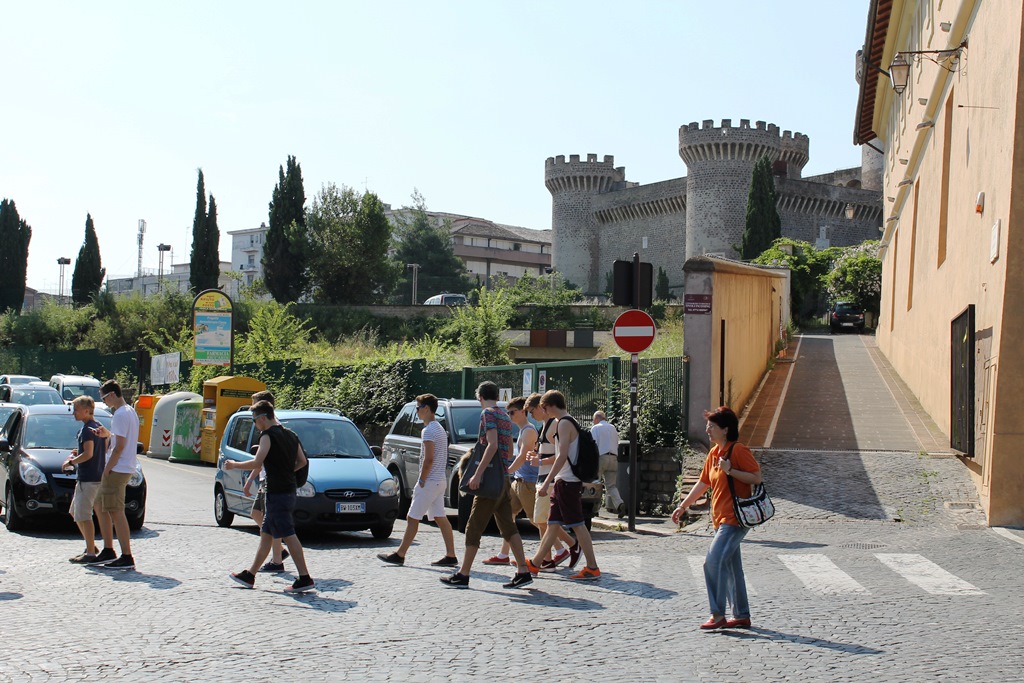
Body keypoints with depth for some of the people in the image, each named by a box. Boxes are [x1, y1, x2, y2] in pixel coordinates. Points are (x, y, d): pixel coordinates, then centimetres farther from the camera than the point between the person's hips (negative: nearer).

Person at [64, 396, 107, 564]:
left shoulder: (87, 429, -15)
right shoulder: (99, 426, 14)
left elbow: (88, 454, -23)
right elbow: (104, 449, 21)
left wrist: (71, 462, -10)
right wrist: (79, 452, 18)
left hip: (88, 479, -10)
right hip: (98, 476, 10)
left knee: (84, 515, -7)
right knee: (75, 512, 18)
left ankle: (90, 553, -6)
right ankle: (91, 546, 20)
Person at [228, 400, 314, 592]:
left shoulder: (268, 435, -12)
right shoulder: (290, 434, 13)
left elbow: (257, 463, -20)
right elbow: (302, 461, 14)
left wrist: (234, 465, -6)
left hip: (277, 493, -9)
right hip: (289, 491, 9)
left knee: (288, 536, -8)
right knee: (266, 534, 16)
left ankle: (305, 579, -11)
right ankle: (250, 576, 24)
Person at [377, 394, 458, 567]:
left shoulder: (428, 430, -16)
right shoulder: (439, 428, 16)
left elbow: (429, 459, -22)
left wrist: (422, 480, -14)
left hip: (429, 481, -10)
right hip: (440, 480, 10)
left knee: (412, 518, -3)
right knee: (440, 517, 8)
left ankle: (399, 555, 2)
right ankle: (450, 556, 6)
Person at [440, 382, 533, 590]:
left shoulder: (488, 413, -10)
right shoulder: (505, 416, 17)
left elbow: (492, 445, -22)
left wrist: (478, 474, -24)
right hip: (504, 479, 9)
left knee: (474, 528, -3)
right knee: (508, 527, 9)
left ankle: (463, 575, 0)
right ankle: (523, 572, 5)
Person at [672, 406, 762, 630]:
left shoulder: (738, 450, -12)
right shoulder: (713, 453, 14)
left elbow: (757, 477, -15)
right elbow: (703, 483, 22)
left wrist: (731, 471, -23)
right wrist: (682, 506, 21)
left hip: (735, 518, -9)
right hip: (721, 518, 9)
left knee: (714, 562, -16)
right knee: (730, 567, 11)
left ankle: (718, 615, -10)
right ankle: (742, 615, 19)